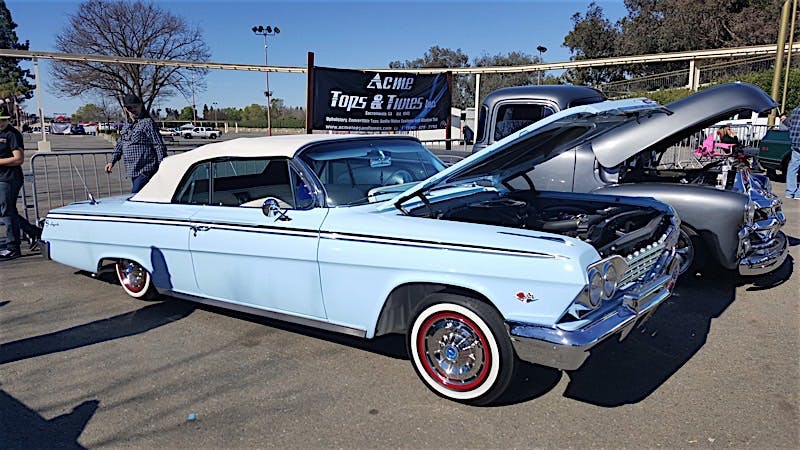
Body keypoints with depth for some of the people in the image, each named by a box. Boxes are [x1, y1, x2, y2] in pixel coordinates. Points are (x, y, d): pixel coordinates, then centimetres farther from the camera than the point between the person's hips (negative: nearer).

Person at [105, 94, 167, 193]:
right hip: (133, 172, 8)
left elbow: (159, 145, -12)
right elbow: (119, 145, 27)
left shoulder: (147, 122, -7)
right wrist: (112, 161, 18)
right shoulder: (126, 126, 18)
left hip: (145, 171, -8)